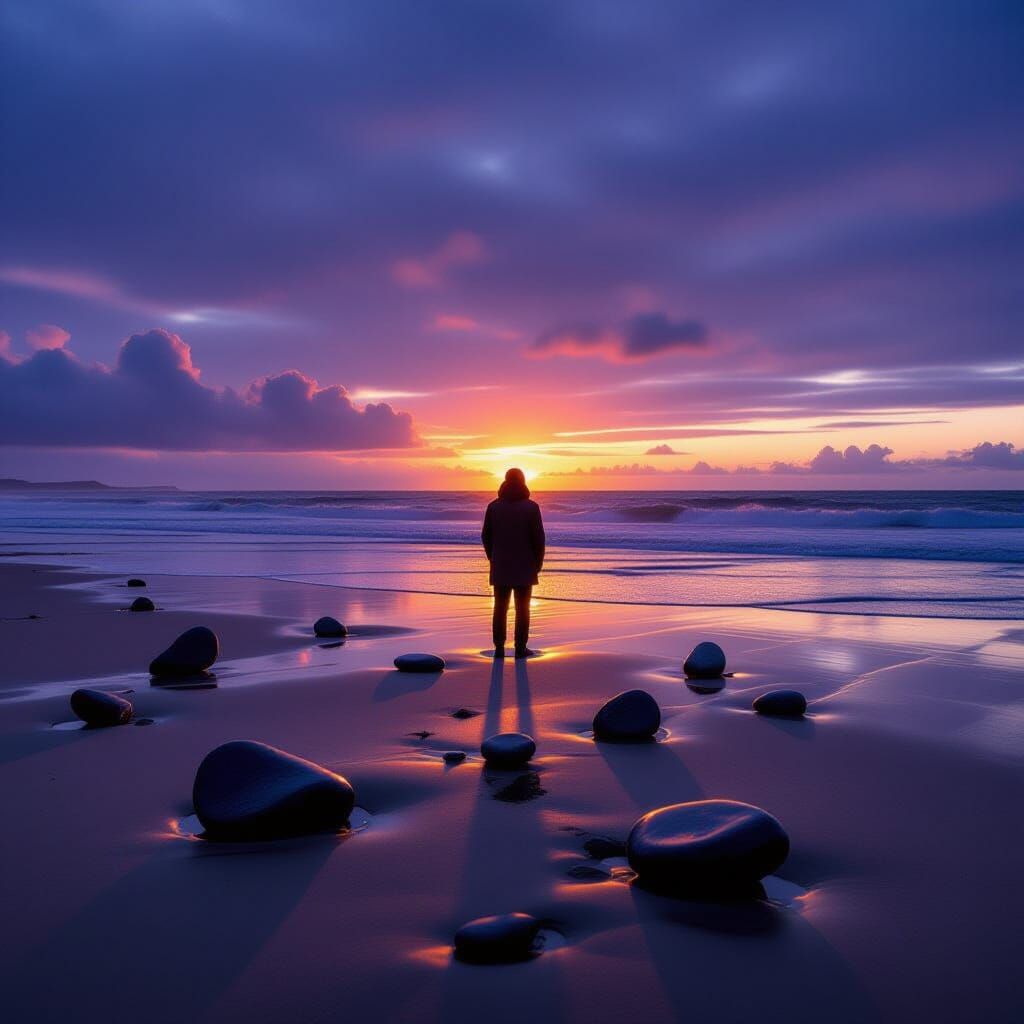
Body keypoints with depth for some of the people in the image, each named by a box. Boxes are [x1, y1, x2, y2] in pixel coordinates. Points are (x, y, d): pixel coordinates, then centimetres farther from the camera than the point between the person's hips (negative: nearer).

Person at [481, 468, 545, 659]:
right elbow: (538, 537, -9)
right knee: (522, 608, 4)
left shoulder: (494, 506, 1)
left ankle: (499, 648, 7)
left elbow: (486, 536, 4)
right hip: (524, 566, -2)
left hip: (500, 566, 2)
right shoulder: (531, 507, -8)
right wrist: (538, 562, 3)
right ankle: (520, 648, 5)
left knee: (500, 607, 7)